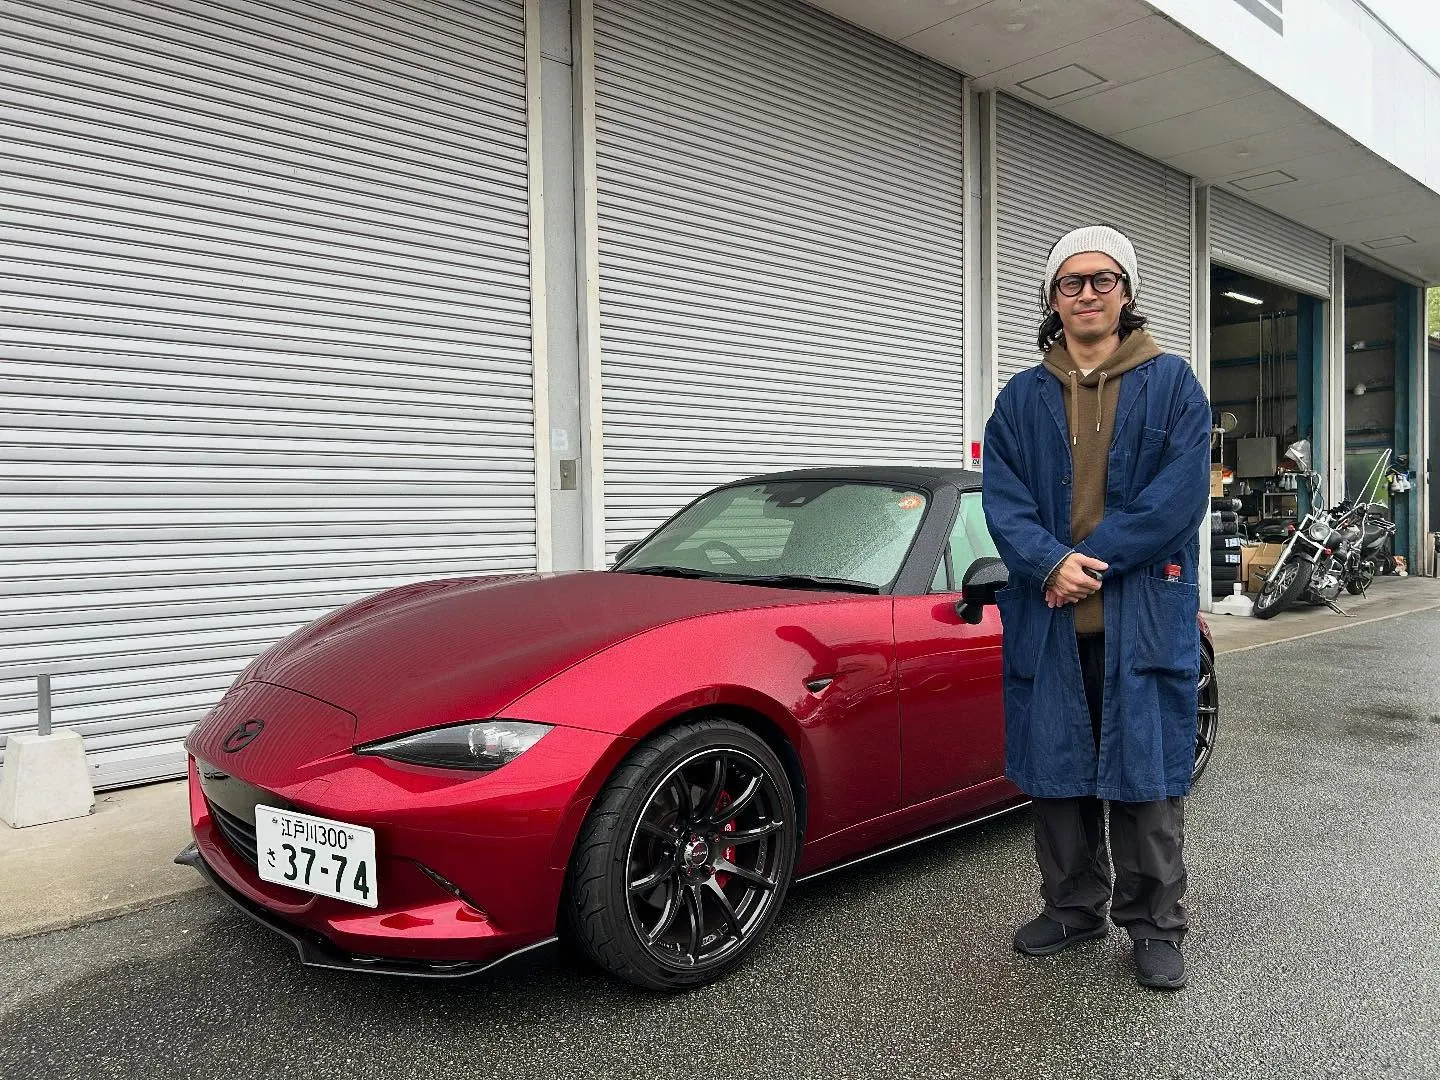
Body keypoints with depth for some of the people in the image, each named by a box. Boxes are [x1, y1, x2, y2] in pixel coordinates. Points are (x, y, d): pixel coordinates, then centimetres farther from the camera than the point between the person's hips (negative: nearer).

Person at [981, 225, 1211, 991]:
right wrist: (1054, 563, -17)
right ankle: (1072, 908, 29)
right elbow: (1001, 499, 0)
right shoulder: (1021, 397, 10)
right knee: (1055, 771, 11)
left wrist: (1091, 562, -15)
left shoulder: (1172, 385, 3)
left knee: (1145, 775, 5)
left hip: (1146, 615, -2)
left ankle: (1156, 926, 21)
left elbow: (1179, 497, -9)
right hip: (1047, 619, 3)